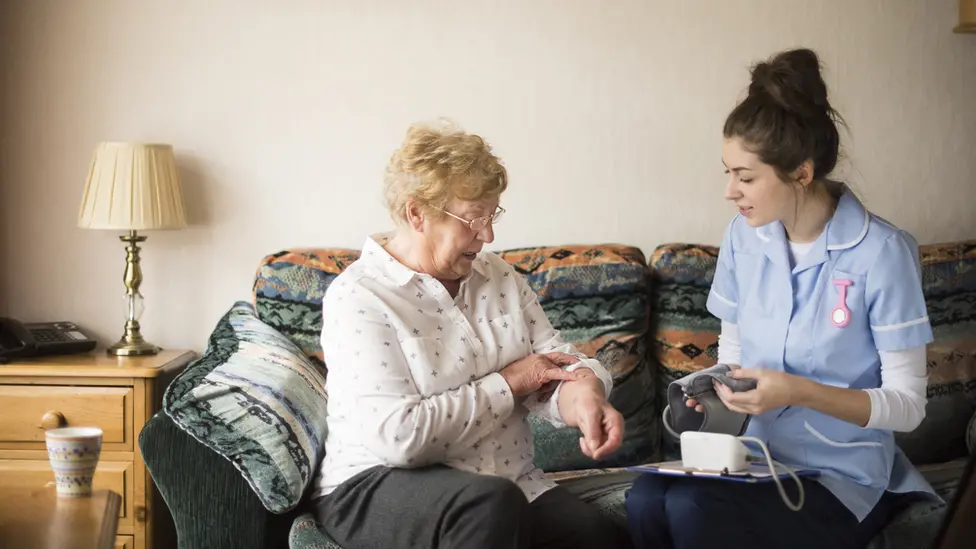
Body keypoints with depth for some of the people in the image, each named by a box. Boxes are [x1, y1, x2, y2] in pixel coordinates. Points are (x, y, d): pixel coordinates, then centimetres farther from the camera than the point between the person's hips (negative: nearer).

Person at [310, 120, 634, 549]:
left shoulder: (498, 276, 10)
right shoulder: (357, 297, -11)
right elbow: (398, 435, -21)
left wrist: (585, 398, -22)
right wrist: (509, 383, -12)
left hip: (507, 487, 5)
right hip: (379, 488, -4)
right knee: (492, 504, -36)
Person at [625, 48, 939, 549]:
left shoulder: (882, 253, -15)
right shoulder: (743, 235, 1)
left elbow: (907, 404, -12)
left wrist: (800, 392, -25)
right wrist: (722, 383, -8)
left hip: (843, 475, -4)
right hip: (758, 456, 4)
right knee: (645, 498, -28)